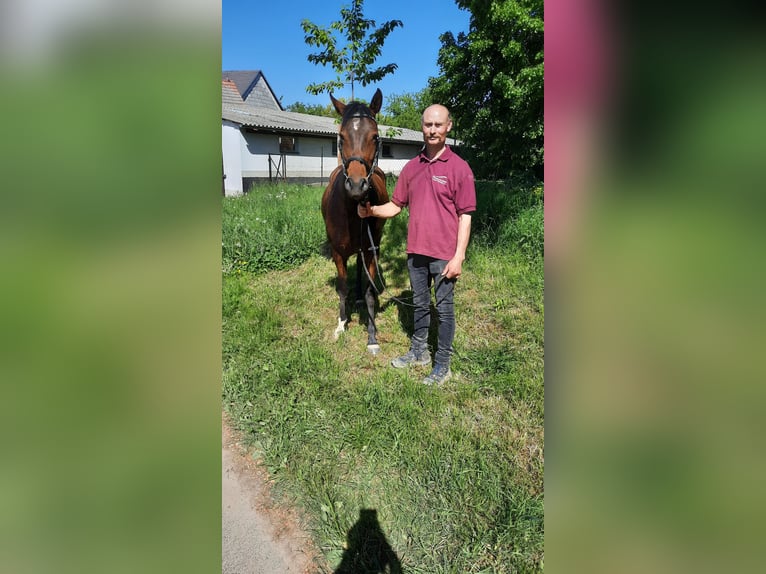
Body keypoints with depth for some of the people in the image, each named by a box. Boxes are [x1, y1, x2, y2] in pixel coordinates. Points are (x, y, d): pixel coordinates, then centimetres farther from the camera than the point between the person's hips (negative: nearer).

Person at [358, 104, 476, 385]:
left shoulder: (459, 167, -7)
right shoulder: (411, 167, 8)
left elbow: (465, 216, -9)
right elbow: (396, 205, 12)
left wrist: (458, 257, -15)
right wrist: (372, 211, -7)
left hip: (444, 254, -5)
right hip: (415, 251, 5)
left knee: (444, 308, 6)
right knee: (419, 304, 18)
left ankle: (442, 365, 21)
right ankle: (418, 351, 37)